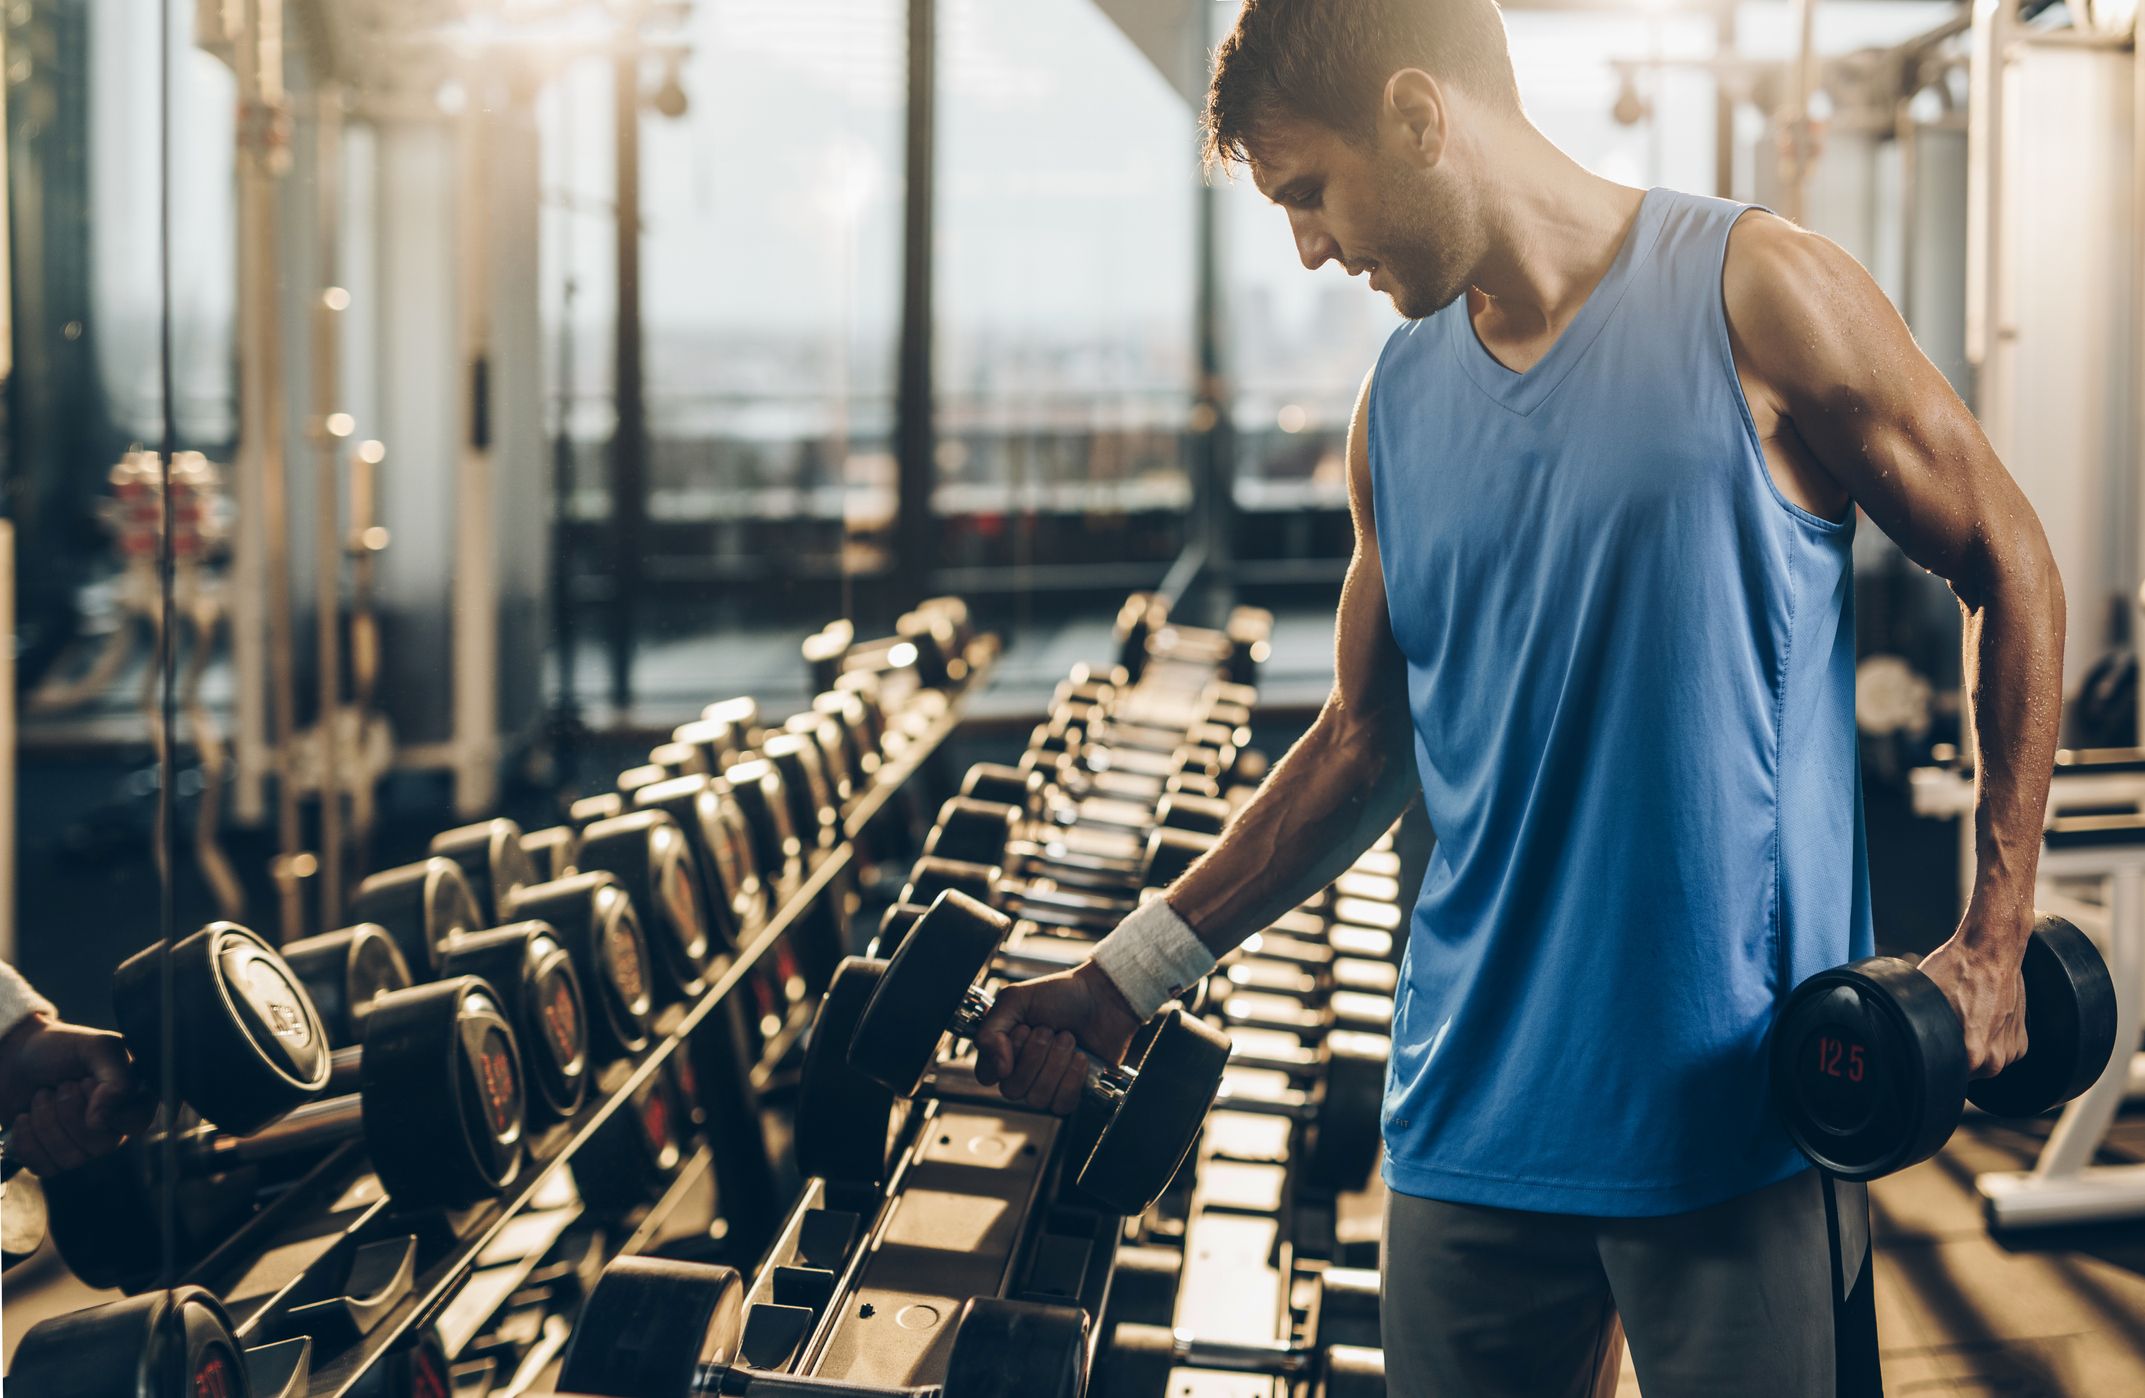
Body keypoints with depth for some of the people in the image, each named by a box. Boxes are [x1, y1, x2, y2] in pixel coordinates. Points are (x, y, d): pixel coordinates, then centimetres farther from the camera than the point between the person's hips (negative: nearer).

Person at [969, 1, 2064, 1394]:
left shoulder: (1755, 296, -6)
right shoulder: (1401, 404, 8)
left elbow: (2006, 569, 0)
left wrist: (1995, 936, -7)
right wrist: (1125, 980, 11)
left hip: (1744, 1106, -4)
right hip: (1475, 1112, 4)